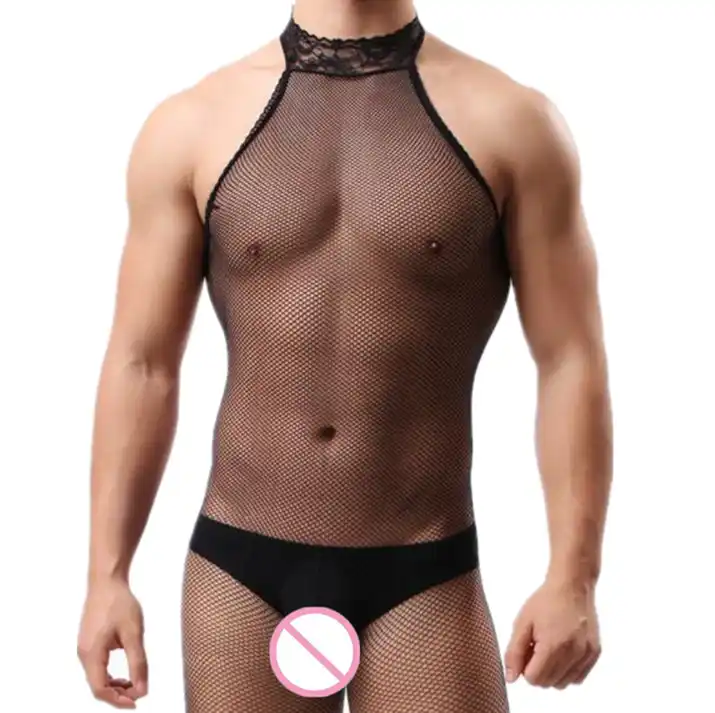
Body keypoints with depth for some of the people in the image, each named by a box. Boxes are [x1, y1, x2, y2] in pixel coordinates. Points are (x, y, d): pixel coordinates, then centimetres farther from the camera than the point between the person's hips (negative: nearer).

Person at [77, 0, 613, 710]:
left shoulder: (510, 121, -2)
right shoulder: (191, 127, 1)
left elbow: (570, 362, -3)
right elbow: (142, 365, 4)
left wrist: (572, 577, -8)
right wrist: (107, 573, 2)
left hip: (425, 576, -1)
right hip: (239, 569, 2)